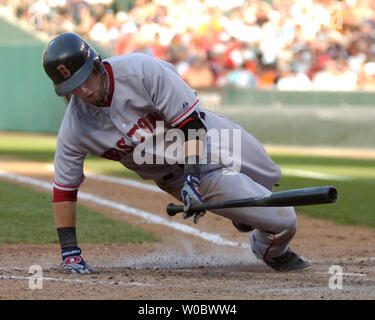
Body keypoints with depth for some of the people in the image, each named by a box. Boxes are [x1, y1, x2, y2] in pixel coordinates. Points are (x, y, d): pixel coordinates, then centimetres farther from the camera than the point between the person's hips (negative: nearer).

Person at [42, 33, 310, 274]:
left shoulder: (142, 70, -32)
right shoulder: (74, 130, -24)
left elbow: (190, 121, -27)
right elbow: (64, 188, -12)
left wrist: (191, 177, -37)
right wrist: (70, 251, -16)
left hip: (212, 136, 1)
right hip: (179, 173, -1)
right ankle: (274, 253, 27)